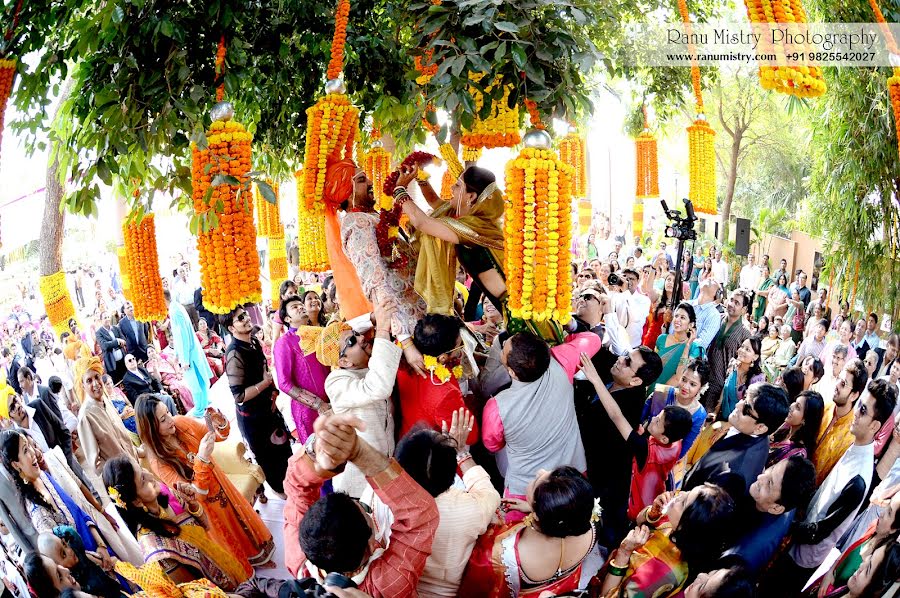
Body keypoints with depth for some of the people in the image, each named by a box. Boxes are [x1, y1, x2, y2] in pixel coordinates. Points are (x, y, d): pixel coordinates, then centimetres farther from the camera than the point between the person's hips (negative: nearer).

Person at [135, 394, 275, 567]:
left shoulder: (180, 423, -19)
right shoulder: (157, 461, -32)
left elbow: (220, 435, -5)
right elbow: (196, 492, -33)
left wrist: (221, 424, -28)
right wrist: (202, 458, -46)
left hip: (218, 483, 4)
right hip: (204, 503, -4)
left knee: (241, 515, 28)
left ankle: (258, 543, 55)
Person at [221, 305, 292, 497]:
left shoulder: (254, 341, -3)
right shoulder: (235, 354, -29)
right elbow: (239, 395, -30)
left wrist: (273, 392, 3)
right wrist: (266, 383, -24)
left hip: (267, 406, 8)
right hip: (251, 415, -8)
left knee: (282, 446, 26)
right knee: (267, 454, 14)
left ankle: (287, 481, 48)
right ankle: (280, 488, 37)